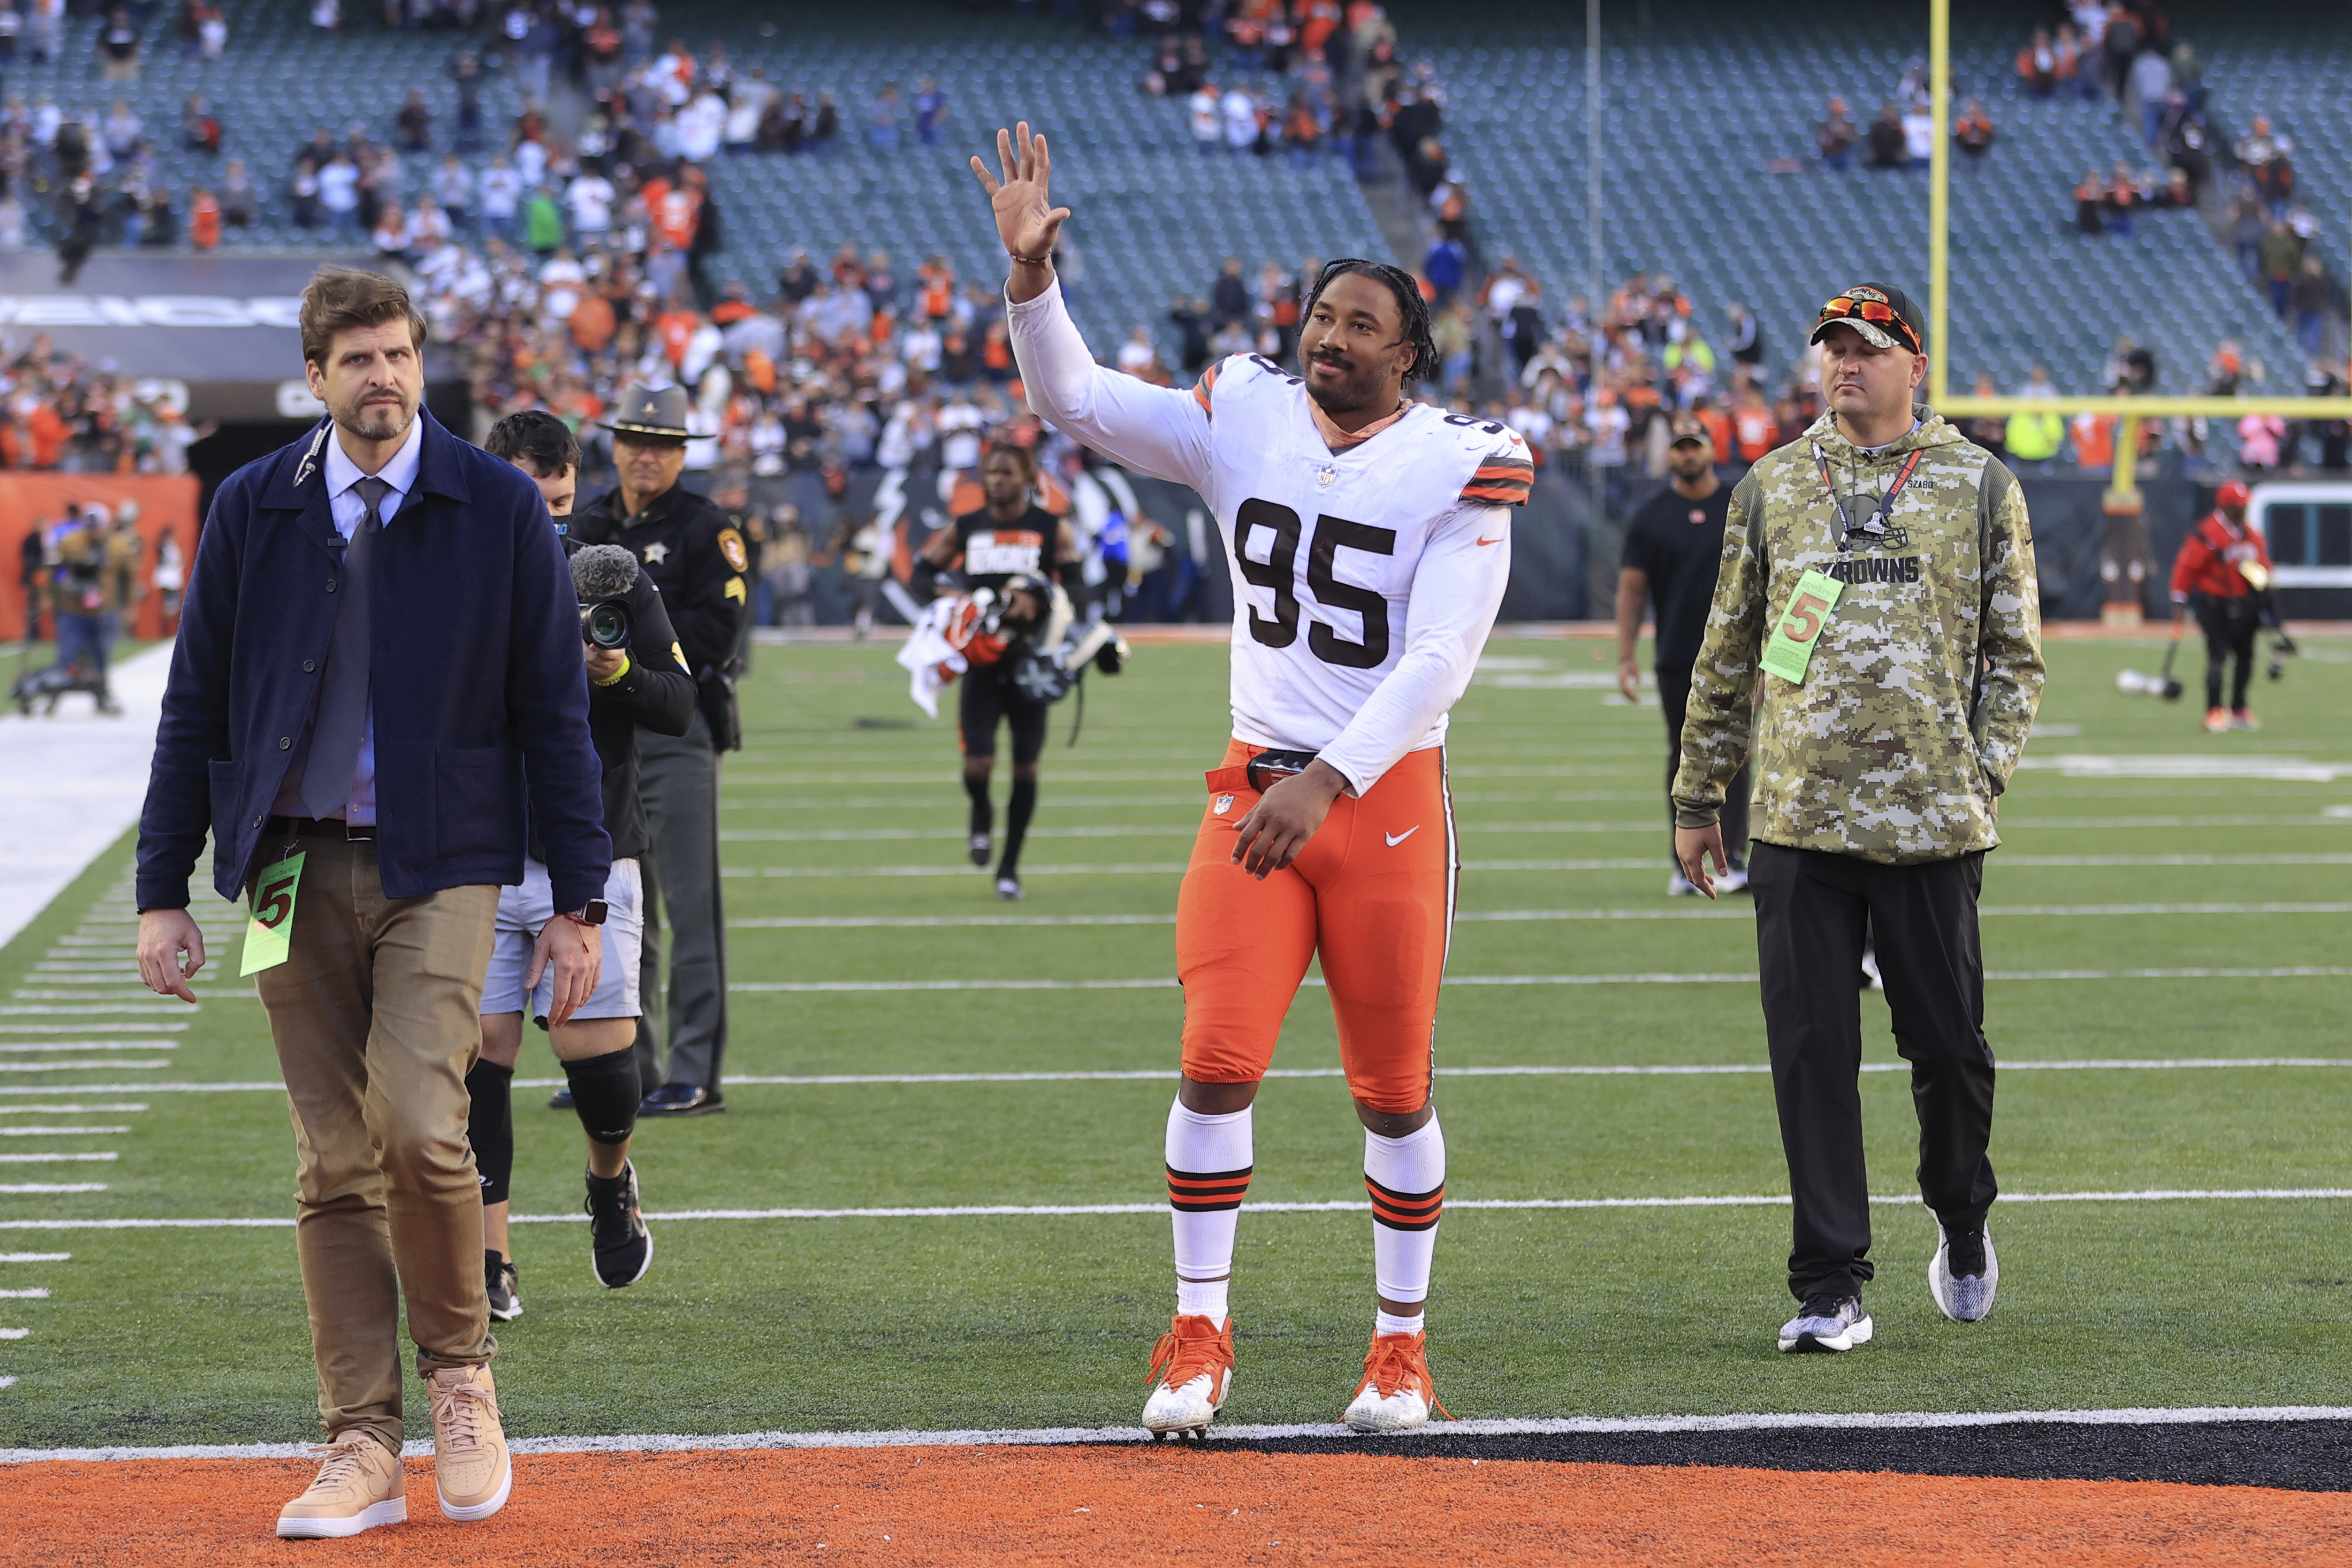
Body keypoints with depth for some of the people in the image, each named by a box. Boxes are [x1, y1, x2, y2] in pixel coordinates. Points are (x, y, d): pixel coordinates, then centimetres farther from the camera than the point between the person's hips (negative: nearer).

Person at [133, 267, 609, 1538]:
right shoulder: (252, 511, 5)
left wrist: (580, 902, -1)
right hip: (294, 869, 2)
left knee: (418, 1127, -18)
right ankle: (361, 1451, 5)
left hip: (439, 865, -2)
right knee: (334, 1166, 2)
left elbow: (553, 710, 3)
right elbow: (195, 707, 9)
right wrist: (163, 891, 4)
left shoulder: (498, 510, 1)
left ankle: (459, 1370, 6)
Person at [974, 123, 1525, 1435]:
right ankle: (1200, 1337, -1)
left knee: (1394, 1089, 5)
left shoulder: (1464, 468, -9)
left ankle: (1403, 1346, 18)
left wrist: (1326, 782, -26)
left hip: (1389, 796, -2)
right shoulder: (1245, 420, 4)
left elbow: (1437, 663, -16)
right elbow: (1075, 401, 2)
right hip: (1256, 784, 2)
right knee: (1221, 1060, -9)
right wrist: (1032, 271, -15)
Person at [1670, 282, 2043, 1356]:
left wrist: (1984, 775, -5)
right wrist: (1697, 797, 14)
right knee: (1812, 1054, -2)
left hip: (1932, 823, -1)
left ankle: (1961, 1222, 32)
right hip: (1799, 821, 1)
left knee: (1949, 1044, 3)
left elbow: (2014, 652, 7)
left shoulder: (1980, 487, 6)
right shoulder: (1772, 487, 11)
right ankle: (1830, 1292, 1)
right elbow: (1728, 653, 15)